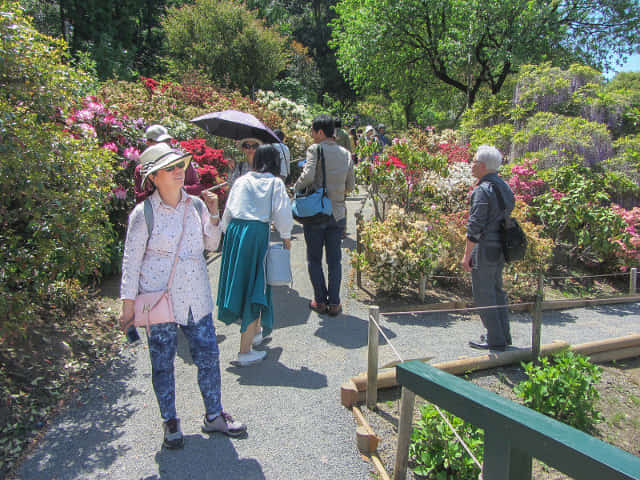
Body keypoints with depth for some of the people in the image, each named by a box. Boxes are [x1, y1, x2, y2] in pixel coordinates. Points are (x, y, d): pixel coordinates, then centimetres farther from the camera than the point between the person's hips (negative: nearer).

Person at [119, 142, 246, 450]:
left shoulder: (196, 205, 3)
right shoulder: (144, 214, -9)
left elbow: (212, 244, 11)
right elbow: (131, 260, -5)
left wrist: (213, 216, -5)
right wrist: (128, 304, -5)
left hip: (196, 295, 4)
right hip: (160, 297, -4)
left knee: (208, 356, 10)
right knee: (162, 363, 10)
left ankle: (213, 416, 29)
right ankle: (170, 422, 32)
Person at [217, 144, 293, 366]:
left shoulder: (242, 180, 13)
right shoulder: (275, 182, 3)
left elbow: (227, 212, 13)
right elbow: (282, 213, -5)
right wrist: (286, 237, 9)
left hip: (235, 231, 5)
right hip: (258, 233, -5)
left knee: (240, 281, 19)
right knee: (254, 287, 1)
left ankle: (255, 330, 41)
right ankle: (245, 351, 4)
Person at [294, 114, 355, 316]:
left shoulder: (315, 149, -10)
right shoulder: (346, 154, 6)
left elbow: (308, 176, -24)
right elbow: (350, 186, 8)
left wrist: (297, 187, -6)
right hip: (338, 214, 4)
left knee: (314, 259, 10)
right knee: (334, 260, 12)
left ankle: (320, 301, 15)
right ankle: (334, 303, 14)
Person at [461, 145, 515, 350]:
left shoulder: (482, 190, -17)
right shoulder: (504, 186, 11)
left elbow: (475, 227, -20)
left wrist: (467, 255, -15)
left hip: (485, 249, -9)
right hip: (501, 248, 9)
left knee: (484, 295, 1)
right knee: (497, 291, 19)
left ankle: (495, 339, 9)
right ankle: (503, 334, 29)